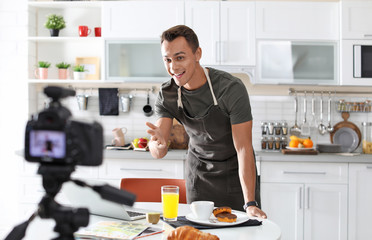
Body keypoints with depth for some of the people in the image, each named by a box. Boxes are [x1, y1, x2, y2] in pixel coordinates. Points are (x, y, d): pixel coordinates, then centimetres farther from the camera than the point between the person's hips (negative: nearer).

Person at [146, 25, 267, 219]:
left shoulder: (232, 88, -27)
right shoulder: (167, 95, -15)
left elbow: (244, 149, -27)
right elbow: (158, 153, -19)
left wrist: (250, 204, -33)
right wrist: (158, 144, -44)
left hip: (235, 170, -3)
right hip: (198, 170, 3)